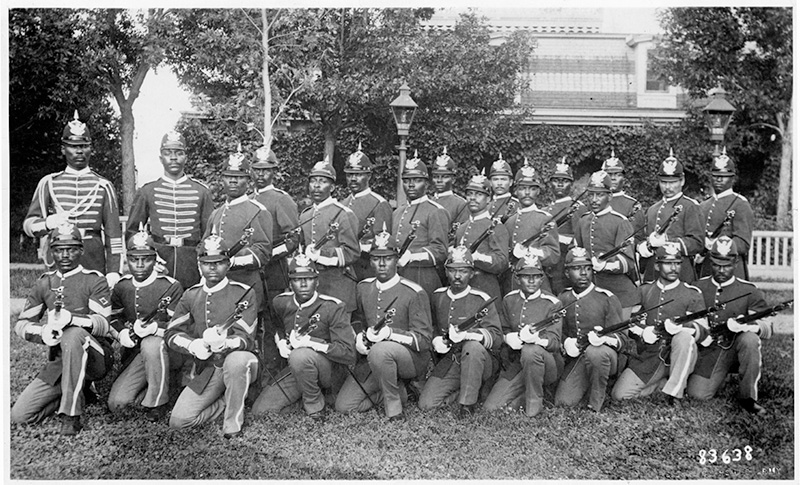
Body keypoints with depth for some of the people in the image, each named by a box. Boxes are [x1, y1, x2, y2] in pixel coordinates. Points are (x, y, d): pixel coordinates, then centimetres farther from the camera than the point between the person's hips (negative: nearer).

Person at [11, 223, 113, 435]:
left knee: (74, 334, -38)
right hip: (58, 363, 5)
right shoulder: (44, 284, 12)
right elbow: (21, 324, 7)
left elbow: (103, 325, -16)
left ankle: (71, 415, -28)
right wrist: (43, 332, -16)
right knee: (19, 415, -8)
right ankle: (79, 391, 15)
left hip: (96, 358, -5)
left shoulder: (95, 281, -3)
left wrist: (71, 318, -36)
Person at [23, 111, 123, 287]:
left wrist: (113, 271, -2)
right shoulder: (49, 183, 9)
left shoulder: (103, 186, 7)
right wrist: (47, 223, -16)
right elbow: (28, 224, 7)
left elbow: (113, 232, 5)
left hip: (94, 260, -1)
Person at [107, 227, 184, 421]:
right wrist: (123, 333, -4)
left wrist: (152, 328, -31)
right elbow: (113, 318, 18)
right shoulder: (121, 287, 7)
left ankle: (157, 403, -20)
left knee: (151, 344, -40)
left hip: (169, 350, -4)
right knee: (116, 403, -14)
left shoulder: (171, 286, -9)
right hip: (135, 352, 4)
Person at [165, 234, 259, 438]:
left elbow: (245, 338, -15)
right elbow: (171, 333, 3)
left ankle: (233, 423, -18)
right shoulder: (191, 296, 7)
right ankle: (229, 401, 12)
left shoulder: (244, 293, -7)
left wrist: (226, 343, -37)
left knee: (235, 360, -40)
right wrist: (194, 345, -19)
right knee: (178, 421, -11)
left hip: (239, 361, -4)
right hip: (207, 370, 4)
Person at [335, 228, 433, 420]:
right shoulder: (363, 288, 6)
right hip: (374, 361, 6)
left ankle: (394, 408, -19)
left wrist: (390, 333, -28)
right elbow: (357, 322, 20)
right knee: (344, 406, -7)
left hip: (413, 359, -6)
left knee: (380, 351, -40)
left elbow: (423, 340, -15)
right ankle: (398, 391, 9)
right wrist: (359, 337, -4)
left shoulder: (414, 293, -13)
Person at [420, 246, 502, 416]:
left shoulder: (482, 300, -6)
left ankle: (468, 402, -22)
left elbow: (496, 338, -15)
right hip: (448, 363, 3)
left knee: (473, 347, -38)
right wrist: (436, 341, -3)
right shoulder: (437, 297, 7)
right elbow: (430, 327, 21)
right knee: (426, 405, -16)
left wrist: (467, 334, -31)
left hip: (480, 363, -3)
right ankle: (460, 390, 11)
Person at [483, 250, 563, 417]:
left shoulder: (552, 304, -7)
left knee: (530, 350, -39)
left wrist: (535, 338, -36)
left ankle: (535, 401, -17)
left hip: (547, 364, -3)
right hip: (514, 365, 3)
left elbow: (555, 342, -13)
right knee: (490, 407, -12)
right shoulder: (509, 300, 5)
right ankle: (524, 397, 14)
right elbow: (503, 331, 9)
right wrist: (510, 337, -16)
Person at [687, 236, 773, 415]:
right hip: (709, 351, 1)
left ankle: (748, 396, -17)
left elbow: (768, 327, -6)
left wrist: (748, 325, -28)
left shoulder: (749, 291, 1)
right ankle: (719, 377, 19)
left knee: (749, 339, -35)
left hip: (737, 347, -1)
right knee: (697, 394, -19)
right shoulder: (698, 287, 7)